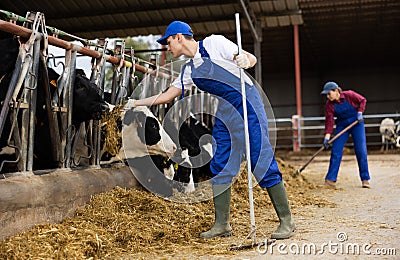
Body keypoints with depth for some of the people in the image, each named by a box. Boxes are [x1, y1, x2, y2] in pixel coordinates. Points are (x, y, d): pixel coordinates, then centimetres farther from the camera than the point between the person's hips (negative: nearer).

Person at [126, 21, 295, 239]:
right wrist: (136, 103, 17)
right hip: (225, 111, 8)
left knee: (262, 161, -9)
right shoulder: (189, 70, 15)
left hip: (247, 103, -7)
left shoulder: (213, 43, -5)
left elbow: (251, 58, -7)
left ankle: (286, 221, -1)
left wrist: (244, 60, -29)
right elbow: (167, 96, 20)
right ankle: (222, 224, 12)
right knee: (219, 166, 4)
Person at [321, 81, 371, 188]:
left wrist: (359, 113, -14)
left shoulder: (349, 95, -17)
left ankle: (365, 179, 8)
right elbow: (329, 121, -13)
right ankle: (330, 179, -3)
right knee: (335, 151, -7)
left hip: (356, 123, -2)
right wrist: (327, 136, -23)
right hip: (341, 126, 2)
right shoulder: (329, 104, -10)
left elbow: (362, 100, -1)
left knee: (361, 151, -3)